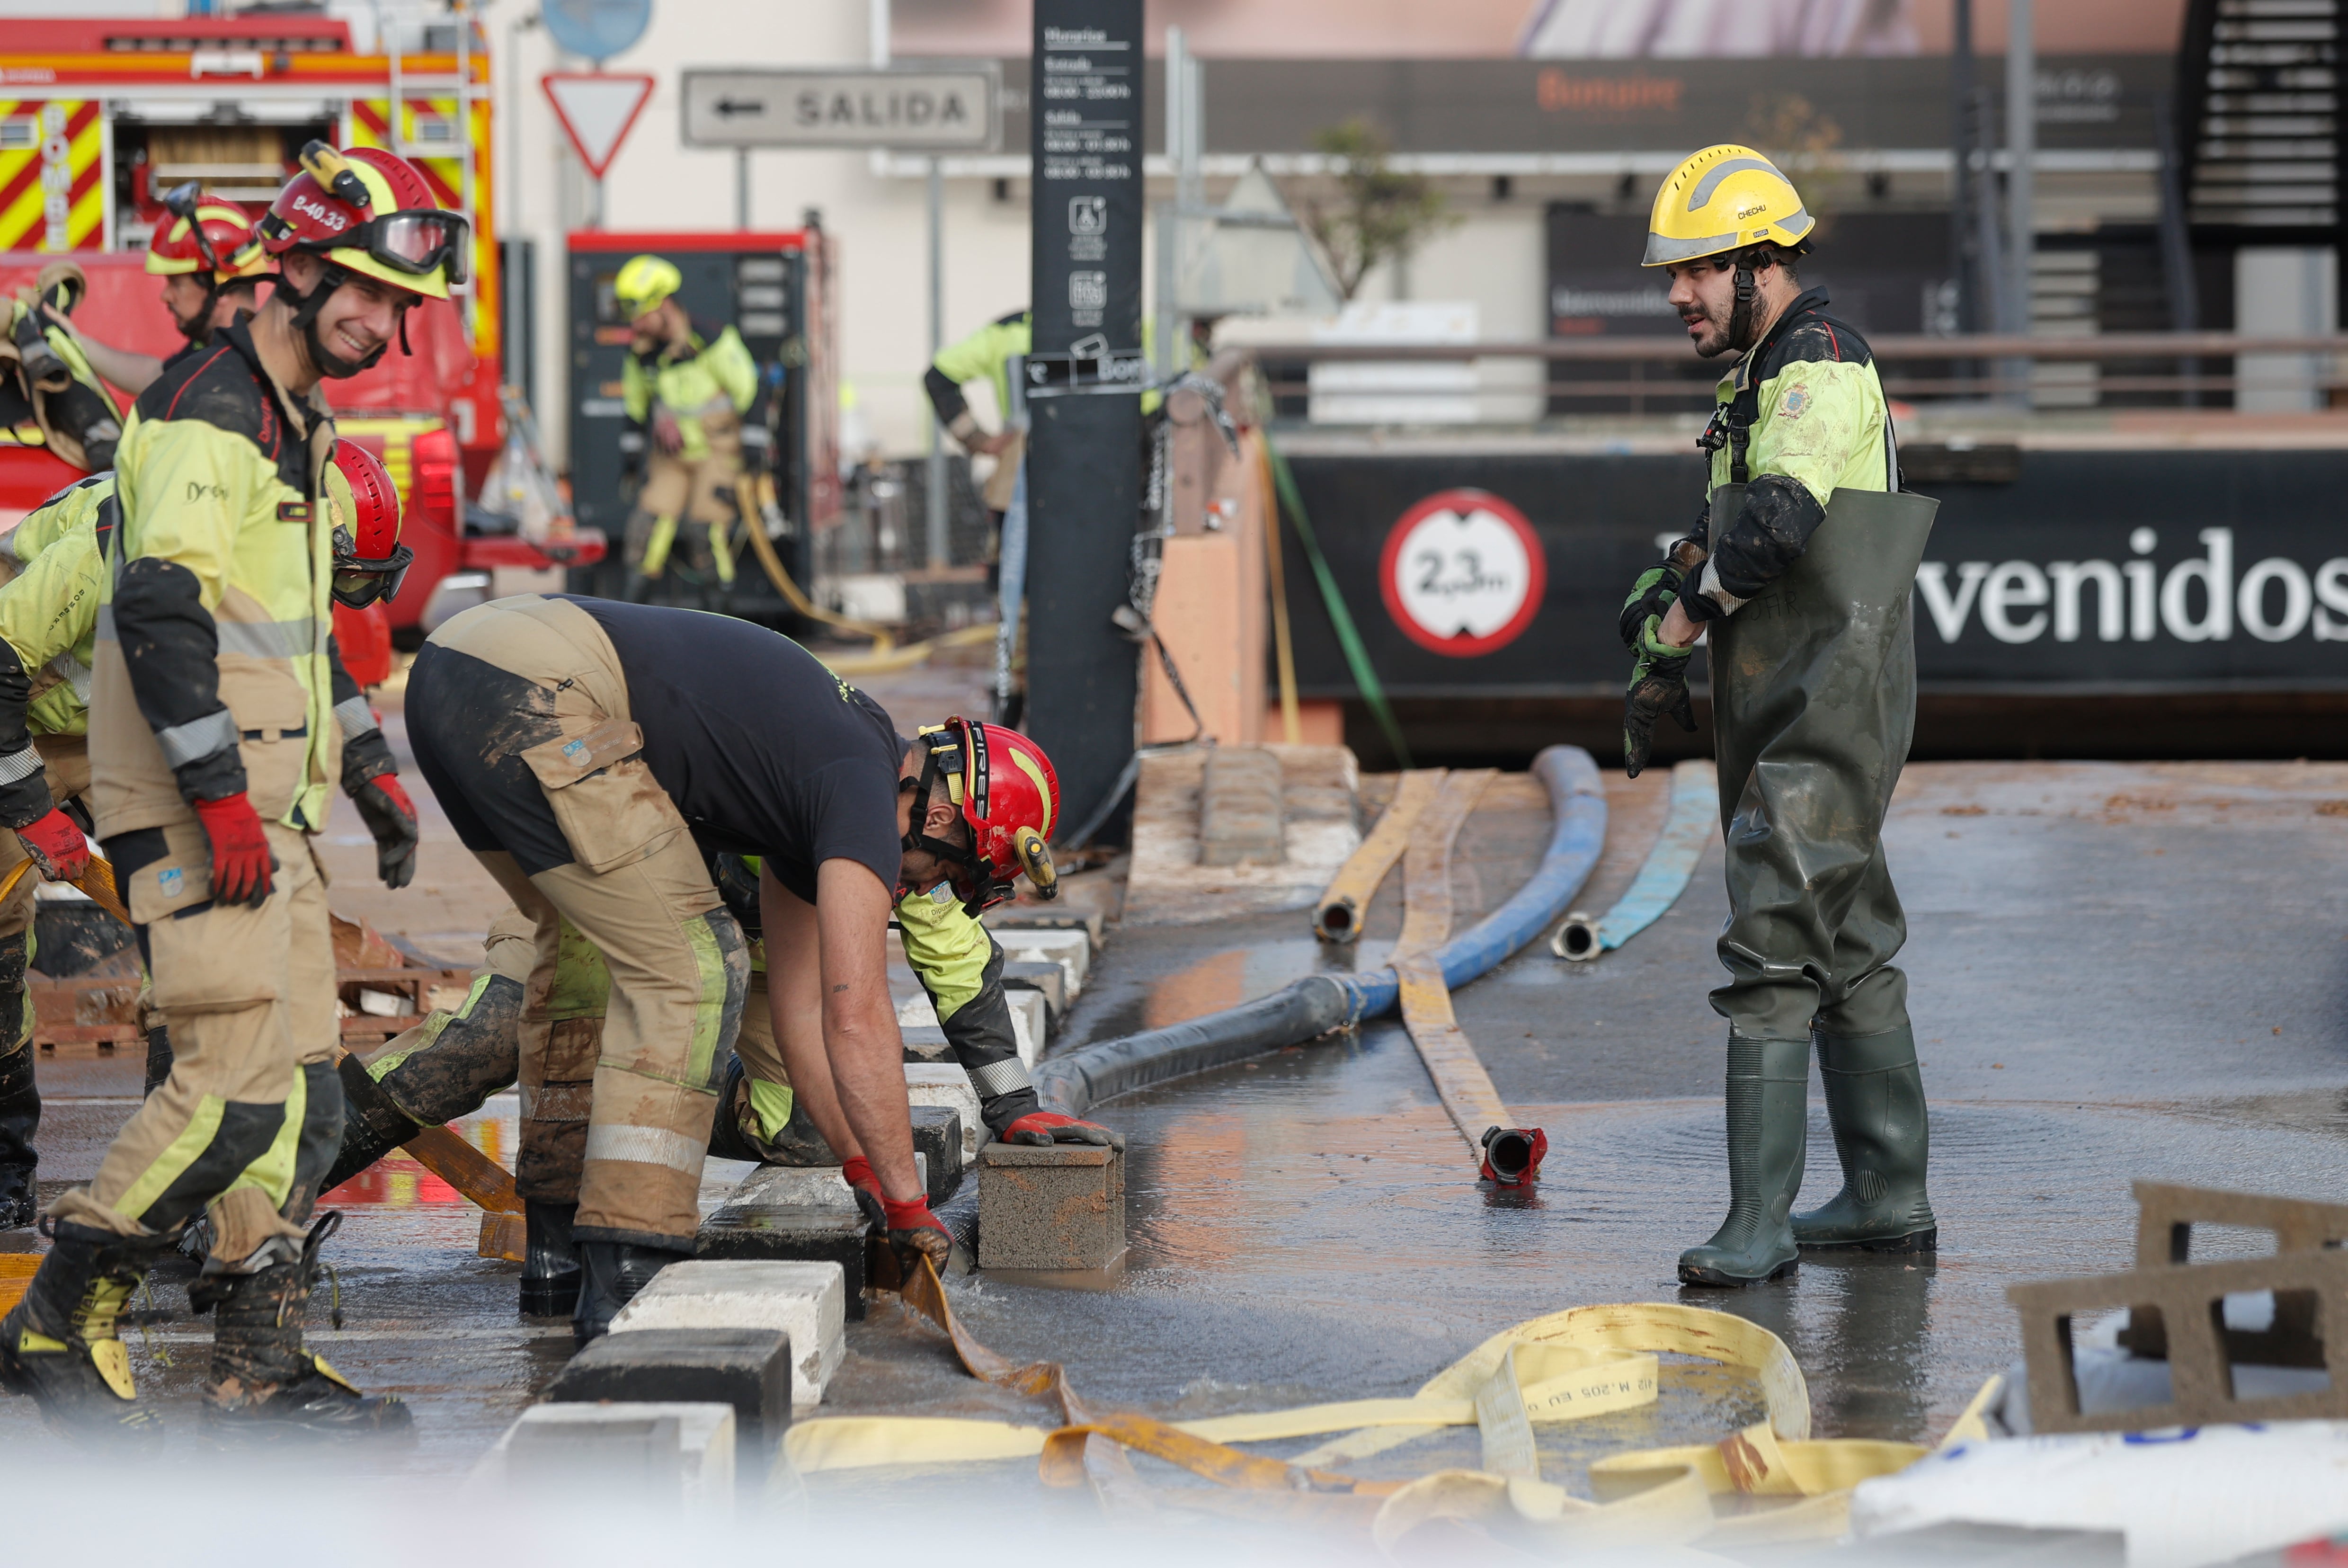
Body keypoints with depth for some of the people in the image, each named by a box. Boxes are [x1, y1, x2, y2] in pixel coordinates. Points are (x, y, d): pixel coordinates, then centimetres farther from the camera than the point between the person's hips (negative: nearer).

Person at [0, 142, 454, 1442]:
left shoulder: (296, 429, 19)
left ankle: (262, 1366, 10)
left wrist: (368, 765, 29)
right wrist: (219, 793, -24)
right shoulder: (207, 413, -13)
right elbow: (159, 607, -22)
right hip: (193, 810, -10)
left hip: (266, 808, 10)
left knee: (303, 1088, 7)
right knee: (237, 1083, -14)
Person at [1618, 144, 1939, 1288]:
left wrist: (1671, 631, -17)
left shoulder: (1820, 368, -13)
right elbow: (1714, 544, 24)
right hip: (1780, 712, 11)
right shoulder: (1766, 379, 19)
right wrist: (1655, 665, 10)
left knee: (1772, 949, -14)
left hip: (1824, 712, -11)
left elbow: (1776, 520, -29)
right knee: (1849, 947, 15)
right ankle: (1891, 1197, 23)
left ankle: (1759, 1221, -17)